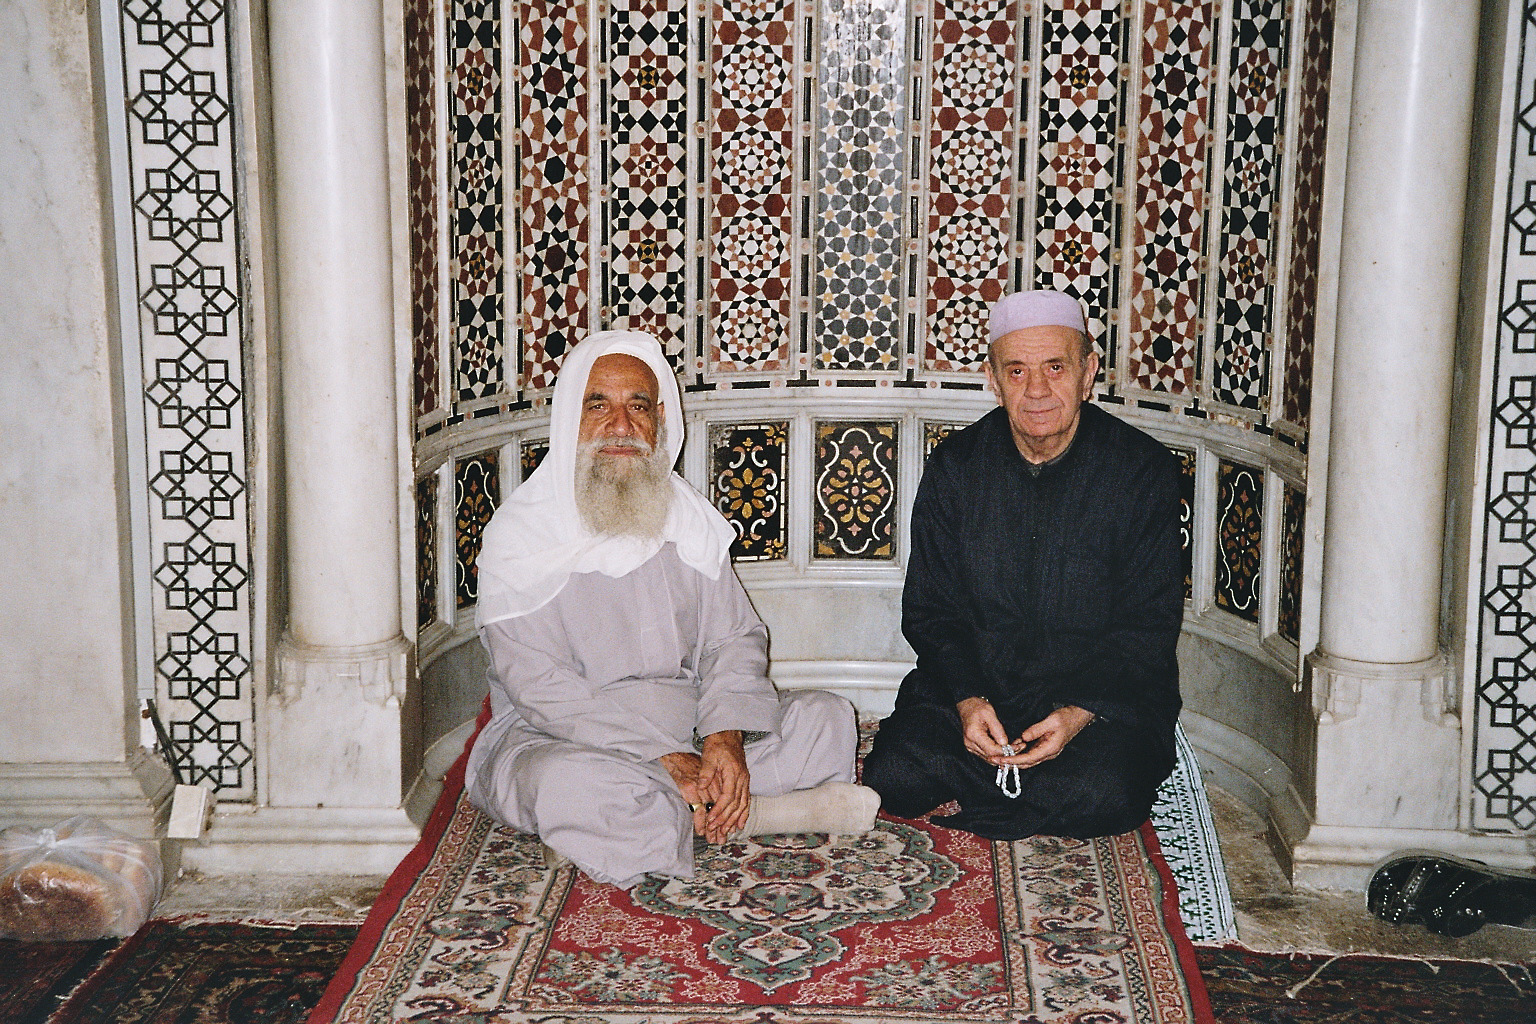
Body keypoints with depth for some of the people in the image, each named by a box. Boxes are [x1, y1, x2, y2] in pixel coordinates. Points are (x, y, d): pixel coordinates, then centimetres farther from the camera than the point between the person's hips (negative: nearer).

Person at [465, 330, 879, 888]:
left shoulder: (691, 521, 9)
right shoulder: (518, 534, -8)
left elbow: (735, 639, 4)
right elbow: (538, 685, -17)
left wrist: (725, 739, -18)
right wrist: (667, 759, -26)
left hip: (689, 733, 5)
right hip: (555, 739, -5)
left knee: (826, 717, -8)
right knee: (568, 785, -39)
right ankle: (765, 813, -21)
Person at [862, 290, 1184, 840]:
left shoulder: (1143, 469, -5)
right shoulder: (955, 465, 1)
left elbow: (1150, 626, -4)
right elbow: (928, 609, 4)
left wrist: (1081, 712, -20)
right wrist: (966, 699, -15)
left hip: (1102, 698, -2)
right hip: (974, 688, 2)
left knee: (1104, 795, -31)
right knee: (894, 776, -23)